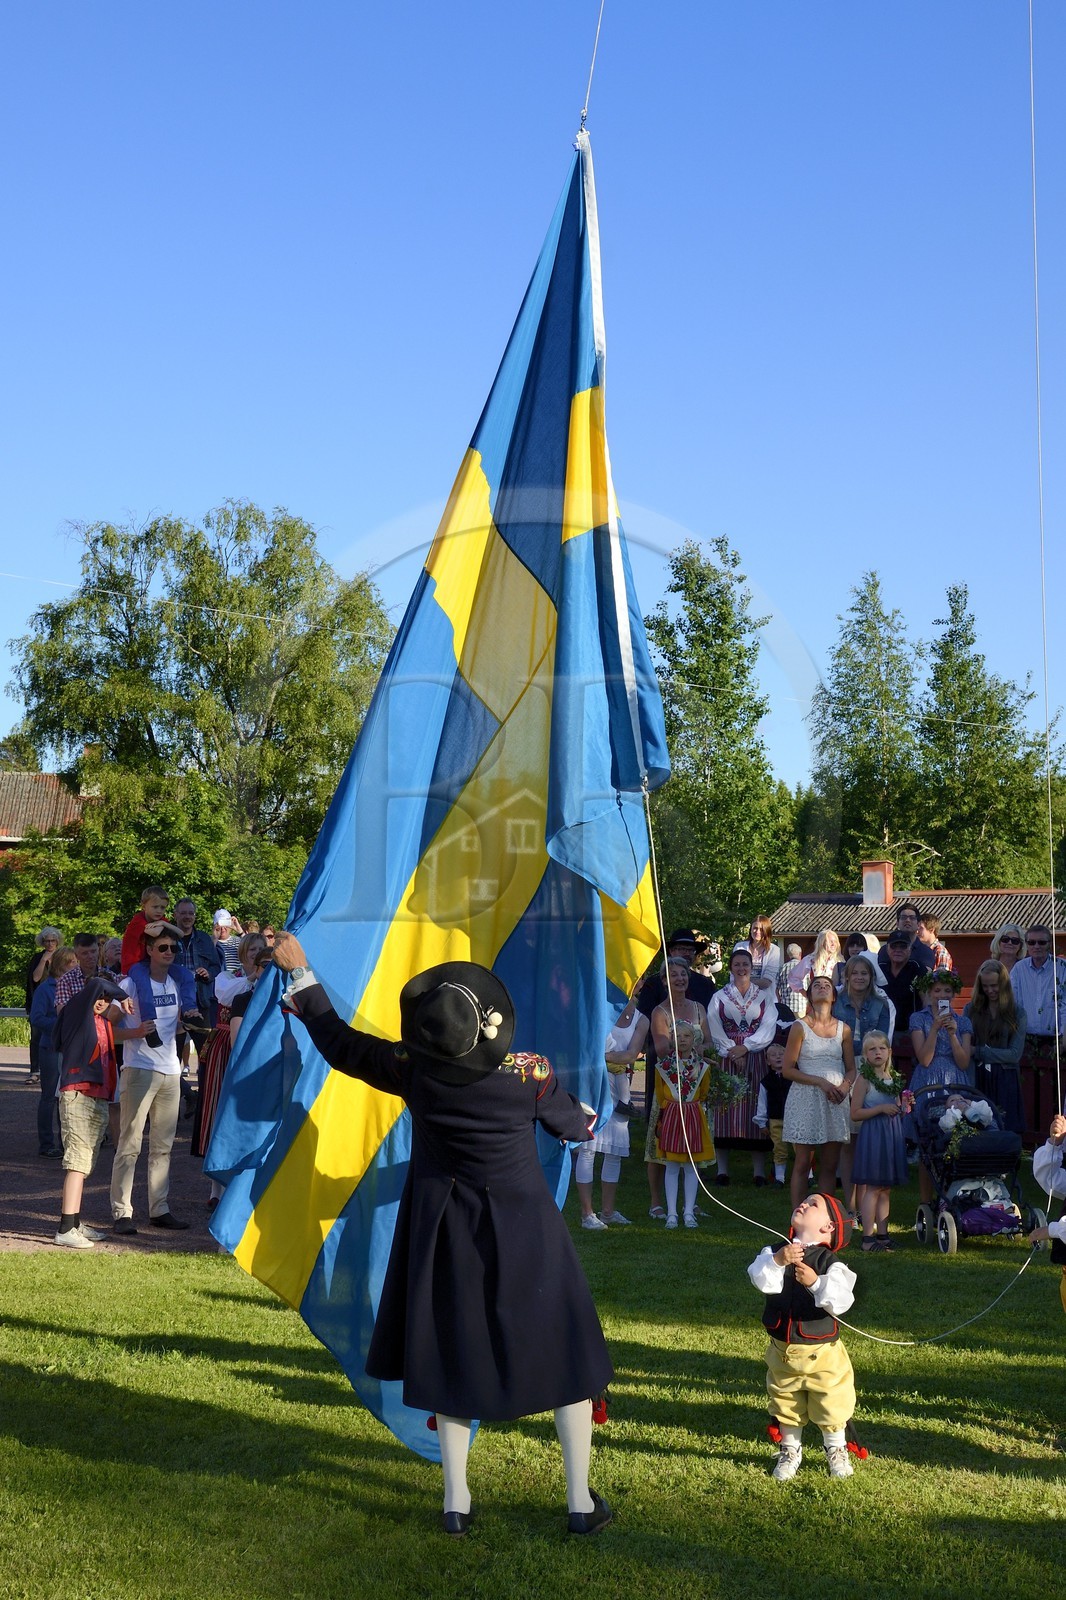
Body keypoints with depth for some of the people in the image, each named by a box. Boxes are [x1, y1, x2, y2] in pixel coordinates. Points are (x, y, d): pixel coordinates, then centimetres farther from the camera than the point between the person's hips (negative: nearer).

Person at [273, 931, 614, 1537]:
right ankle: (581, 1500, 18)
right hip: (524, 1232, -2)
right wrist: (589, 1118, 25)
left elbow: (340, 1043, -3)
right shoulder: (532, 1075, -19)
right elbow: (574, 1124, 0)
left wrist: (301, 971, 7)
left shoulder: (413, 1071, -17)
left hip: (448, 1234, 2)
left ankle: (457, 1502, 22)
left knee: (452, 1357, 17)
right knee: (565, 1356, 12)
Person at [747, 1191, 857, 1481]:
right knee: (785, 1402, 17)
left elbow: (841, 1302, -24)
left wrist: (816, 1282, -35)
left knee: (831, 1403, 10)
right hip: (782, 1350, 3)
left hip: (821, 1352, -3)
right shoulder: (774, 1251, -3)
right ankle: (790, 1451, 37)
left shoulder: (829, 1263, -14)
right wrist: (777, 1261, -35)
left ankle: (836, 1451, 35)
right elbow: (760, 1279, -20)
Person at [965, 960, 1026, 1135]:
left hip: (1004, 1082, -1)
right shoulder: (970, 1009, 8)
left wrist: (977, 1051, -10)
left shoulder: (1017, 1014, 4)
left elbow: (1015, 1055, -4)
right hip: (976, 1080, 1)